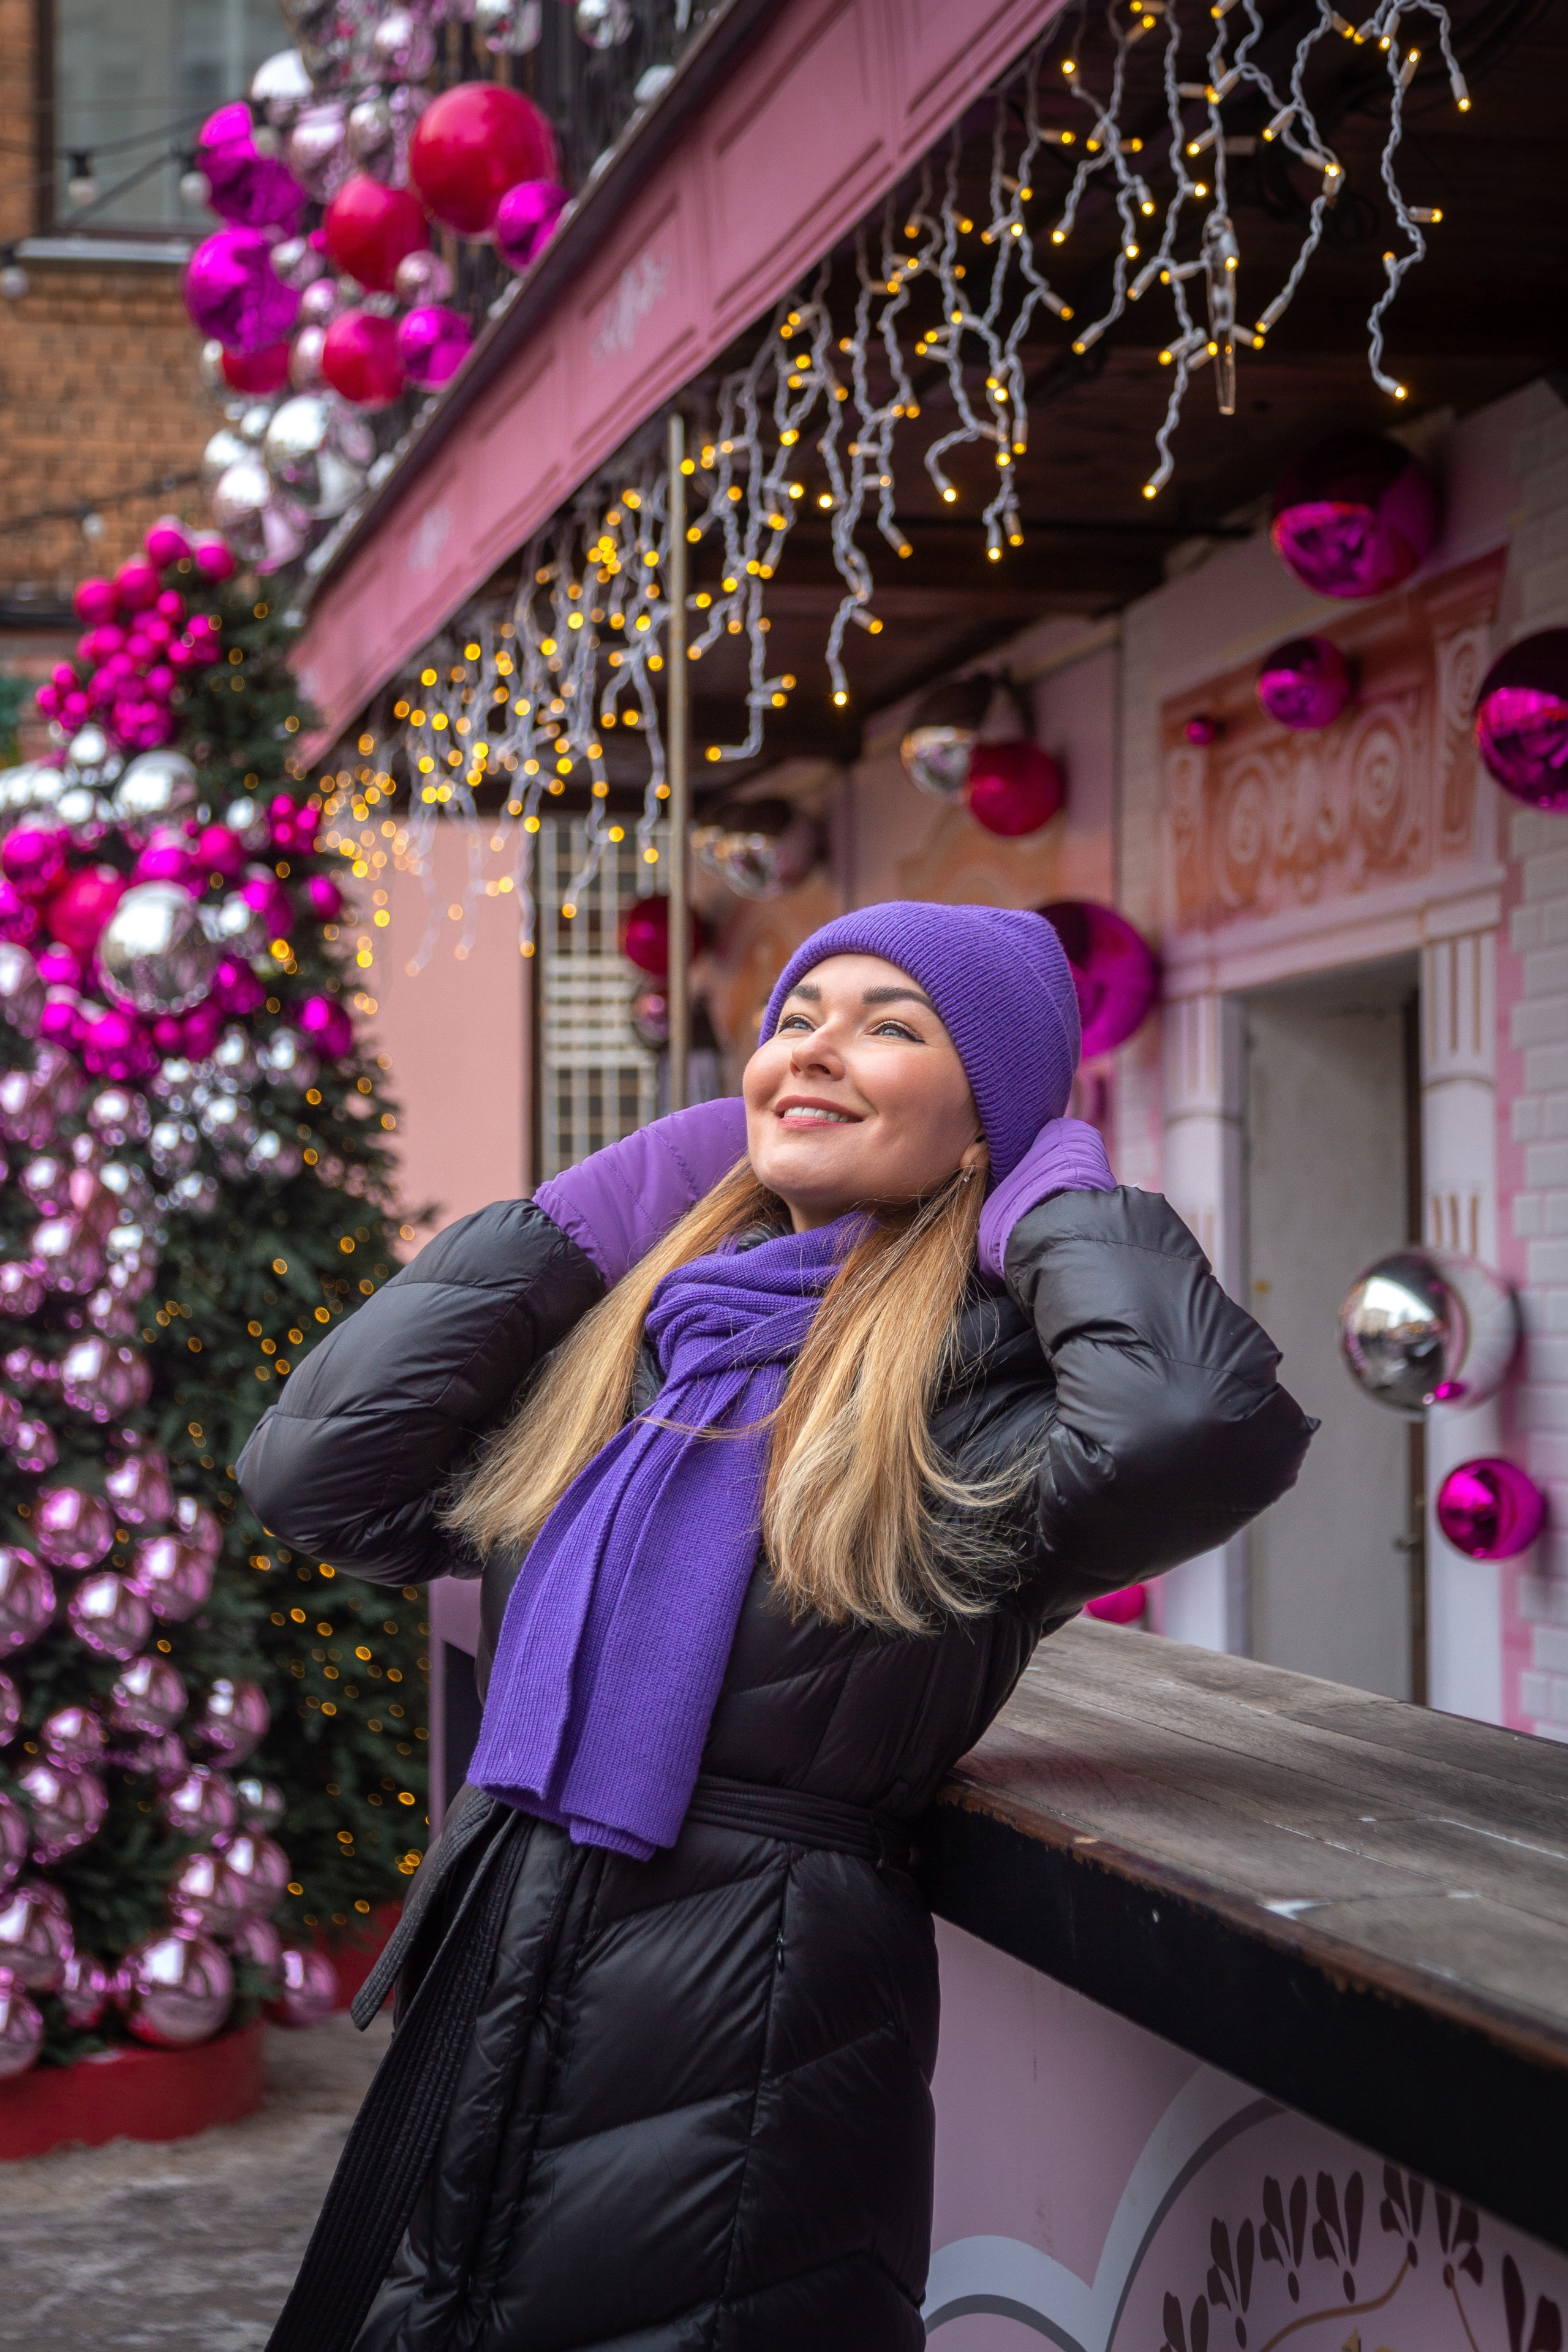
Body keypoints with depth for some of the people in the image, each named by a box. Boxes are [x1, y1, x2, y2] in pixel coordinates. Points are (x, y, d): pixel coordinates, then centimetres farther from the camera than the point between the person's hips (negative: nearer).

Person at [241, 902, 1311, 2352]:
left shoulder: (981, 1379, -8)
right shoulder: (628, 1342, 10)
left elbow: (1200, 1423, -30)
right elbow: (319, 1475, 2)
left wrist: (1060, 1197, -10)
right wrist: (594, 1212, 6)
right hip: (485, 2018, 6)